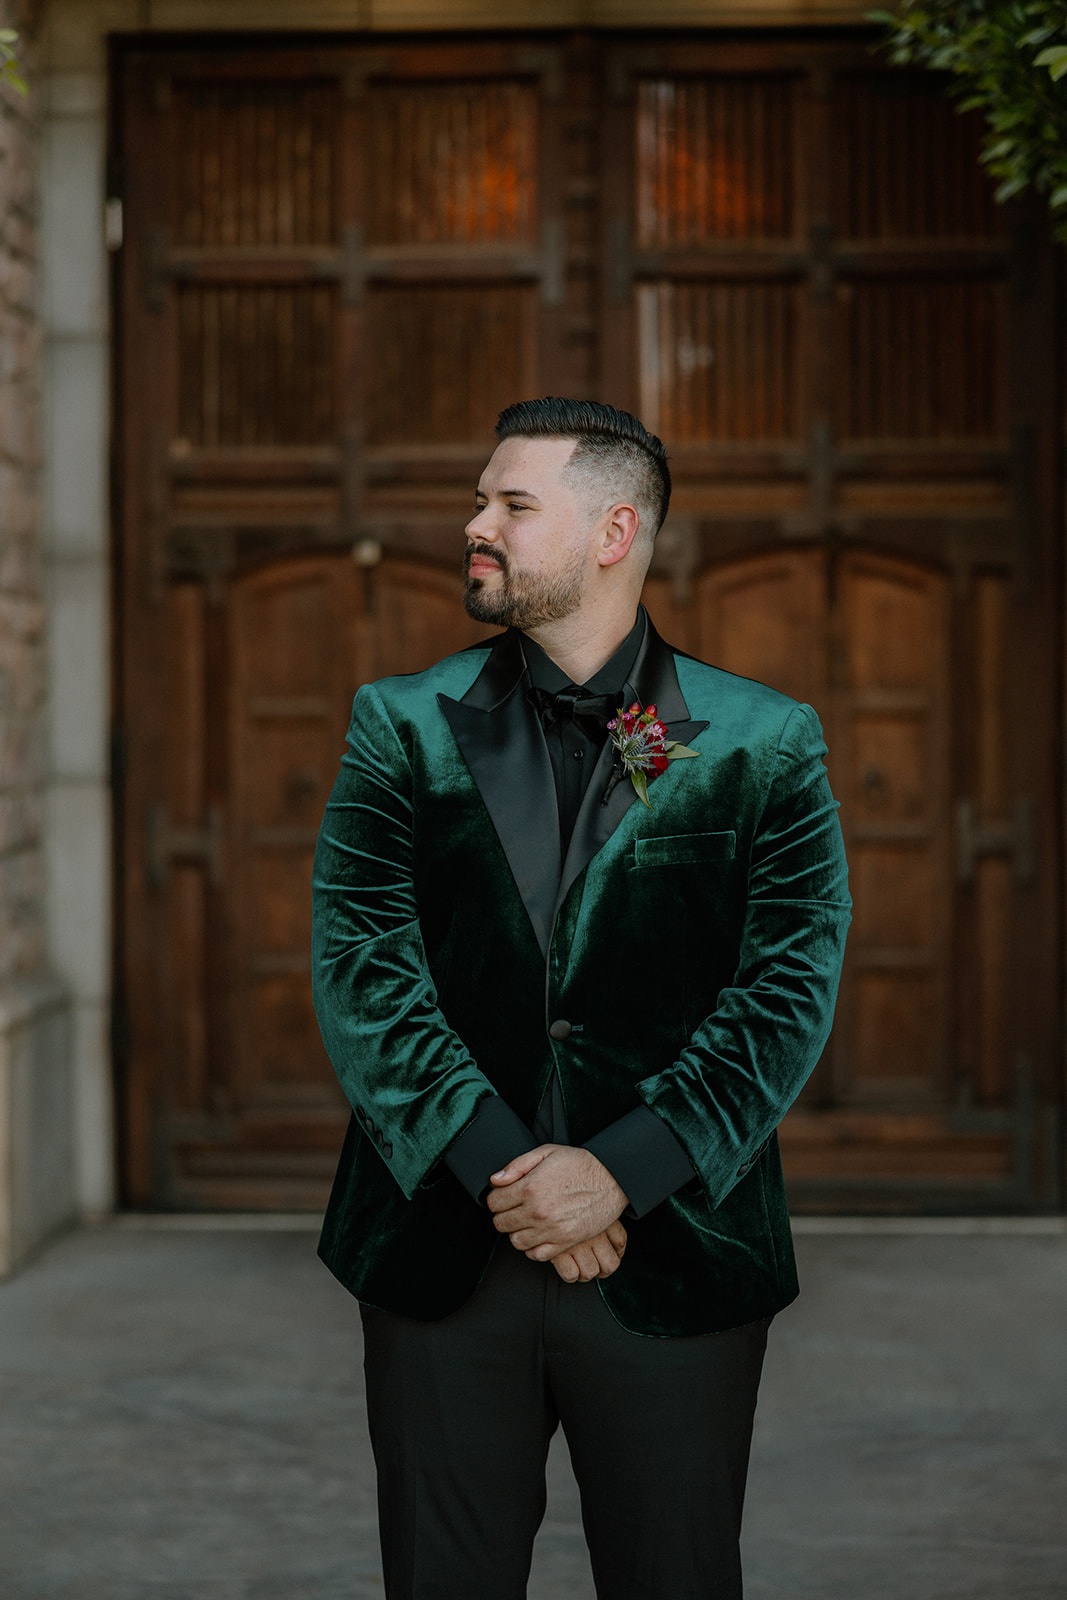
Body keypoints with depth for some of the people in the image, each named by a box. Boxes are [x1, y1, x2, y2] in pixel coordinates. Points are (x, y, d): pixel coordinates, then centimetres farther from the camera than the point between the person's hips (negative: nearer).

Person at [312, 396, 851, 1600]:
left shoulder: (763, 746, 1)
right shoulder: (405, 726, 5)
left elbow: (790, 991, -6)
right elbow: (362, 971, -4)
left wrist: (622, 1172, -17)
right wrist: (499, 1167, -15)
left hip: (674, 1262, -1)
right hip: (441, 1256, 1)